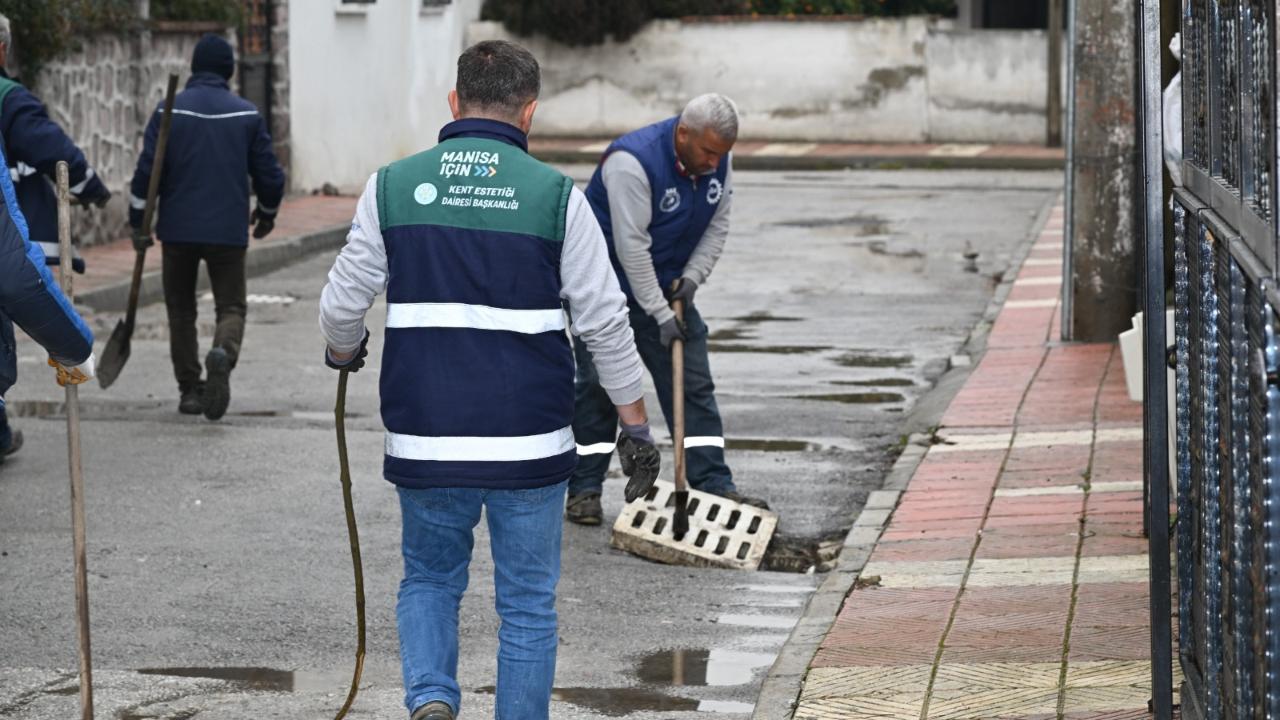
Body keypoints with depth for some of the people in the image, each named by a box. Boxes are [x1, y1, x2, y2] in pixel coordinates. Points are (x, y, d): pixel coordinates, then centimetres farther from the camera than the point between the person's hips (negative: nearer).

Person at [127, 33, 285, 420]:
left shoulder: (171, 110, -2)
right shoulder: (246, 114, 1)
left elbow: (147, 169, -7)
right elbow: (269, 173, 4)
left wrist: (138, 222, 1)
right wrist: (267, 214, 22)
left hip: (178, 229, 0)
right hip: (228, 230, 0)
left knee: (181, 309, 14)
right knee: (231, 305, 6)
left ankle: (189, 389, 12)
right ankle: (223, 352, -26)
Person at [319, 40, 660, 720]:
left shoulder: (393, 186, 0)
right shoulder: (556, 196, -4)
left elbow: (342, 305, 4)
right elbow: (604, 321, -2)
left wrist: (343, 352, 27)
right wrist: (635, 423, 8)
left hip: (426, 440, 1)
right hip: (529, 444, -1)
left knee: (429, 580, 20)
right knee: (527, 604, 10)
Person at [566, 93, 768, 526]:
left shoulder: (718, 163, -7)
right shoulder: (633, 161, -30)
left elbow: (717, 226, 6)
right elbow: (632, 246, -30)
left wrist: (692, 277, -10)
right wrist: (660, 314, -28)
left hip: (667, 289, 6)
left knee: (694, 385, 0)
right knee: (598, 388, -3)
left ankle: (715, 487, 0)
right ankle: (584, 490, 6)